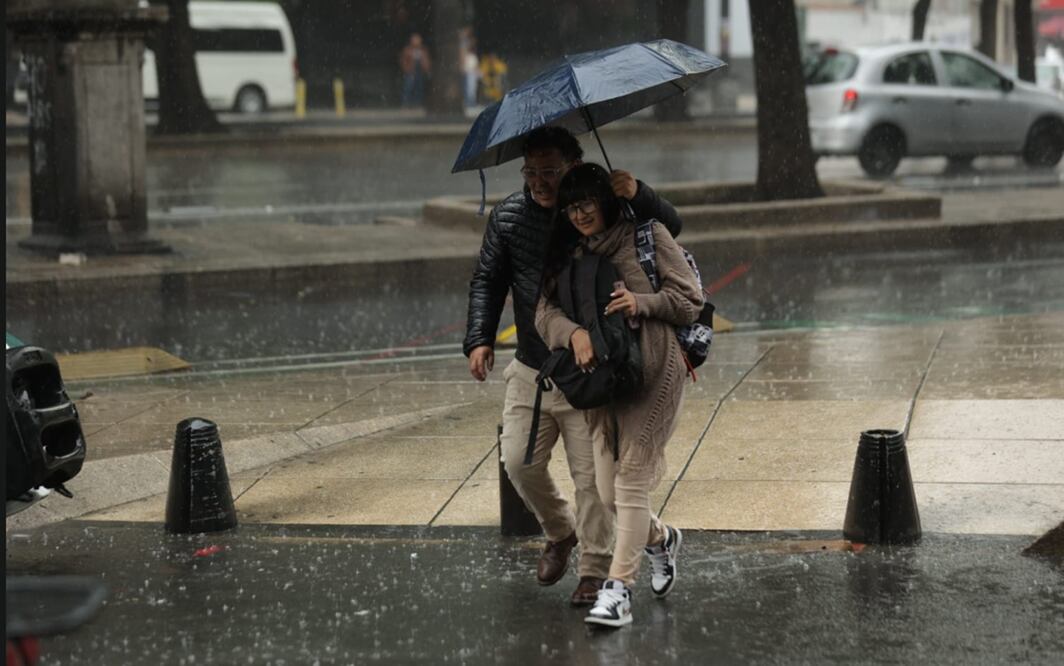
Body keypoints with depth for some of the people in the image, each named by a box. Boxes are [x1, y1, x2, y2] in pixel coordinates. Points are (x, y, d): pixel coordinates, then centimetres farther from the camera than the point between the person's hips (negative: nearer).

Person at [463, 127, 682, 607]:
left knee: (591, 475, -3)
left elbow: (670, 227, -13)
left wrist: (638, 194, -33)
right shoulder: (508, 216, 3)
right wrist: (479, 338, -4)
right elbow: (487, 280, 9)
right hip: (530, 370, 4)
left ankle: (594, 571, 10)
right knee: (519, 462, 1)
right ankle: (559, 532, 29)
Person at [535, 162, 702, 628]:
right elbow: (545, 311, 3)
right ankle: (661, 539, 36)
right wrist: (574, 333, -17)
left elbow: (690, 302, -1)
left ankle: (619, 587, -8)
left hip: (655, 371, -5)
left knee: (631, 477, -10)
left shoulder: (648, 236, 0)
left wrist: (641, 303, -17)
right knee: (608, 492, 6)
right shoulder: (569, 254, 14)